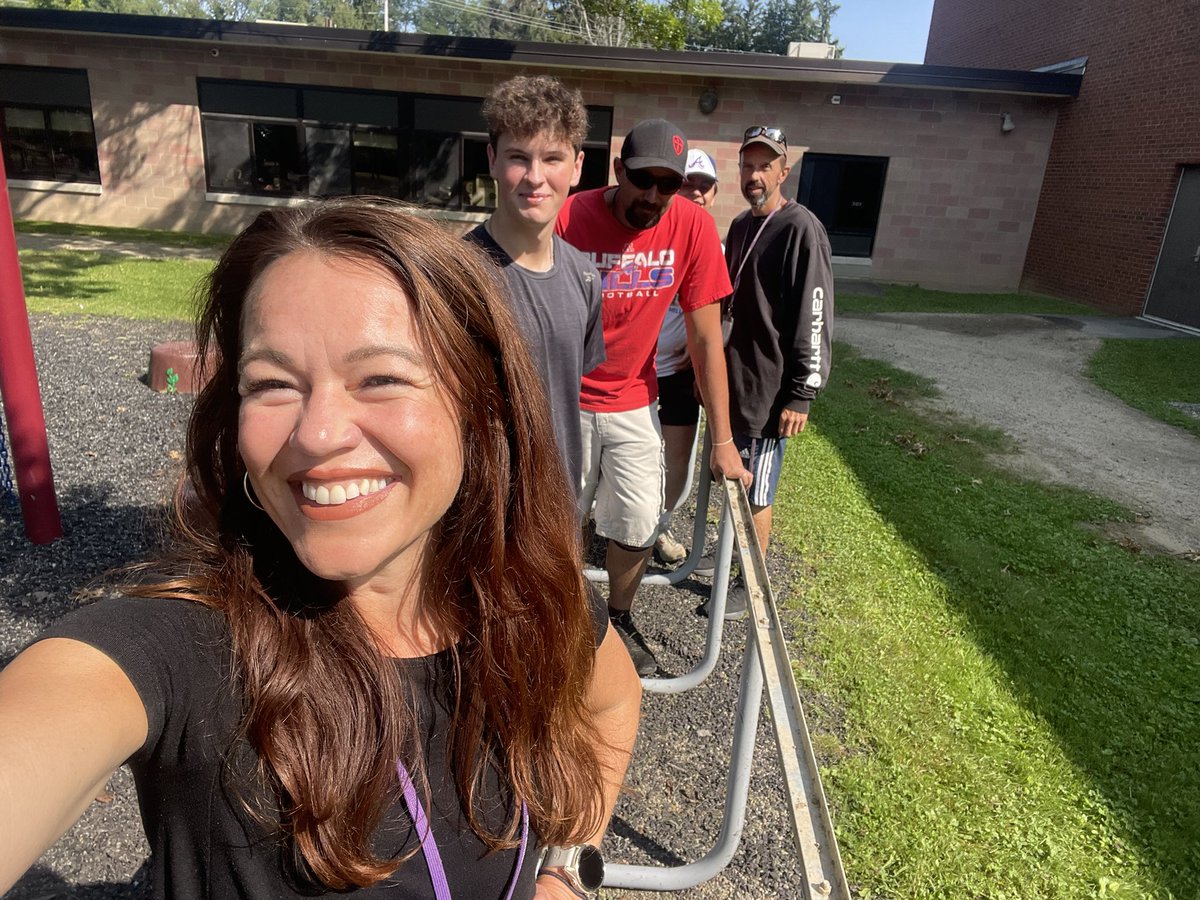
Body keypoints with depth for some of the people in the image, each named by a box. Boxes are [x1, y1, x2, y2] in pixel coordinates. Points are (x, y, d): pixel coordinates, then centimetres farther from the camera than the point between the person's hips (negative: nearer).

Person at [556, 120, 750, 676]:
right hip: (565, 402, -2)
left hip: (634, 405, 2)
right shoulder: (570, 218, -18)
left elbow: (705, 337, -8)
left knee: (638, 530, 4)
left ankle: (619, 620, 32)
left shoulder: (693, 227, -11)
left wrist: (722, 440, -8)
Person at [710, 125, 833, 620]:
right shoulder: (740, 225, 11)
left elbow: (815, 320, -18)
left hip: (768, 390, -8)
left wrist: (801, 394, -19)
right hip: (732, 381, 8)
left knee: (757, 495, 4)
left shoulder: (801, 231, -15)